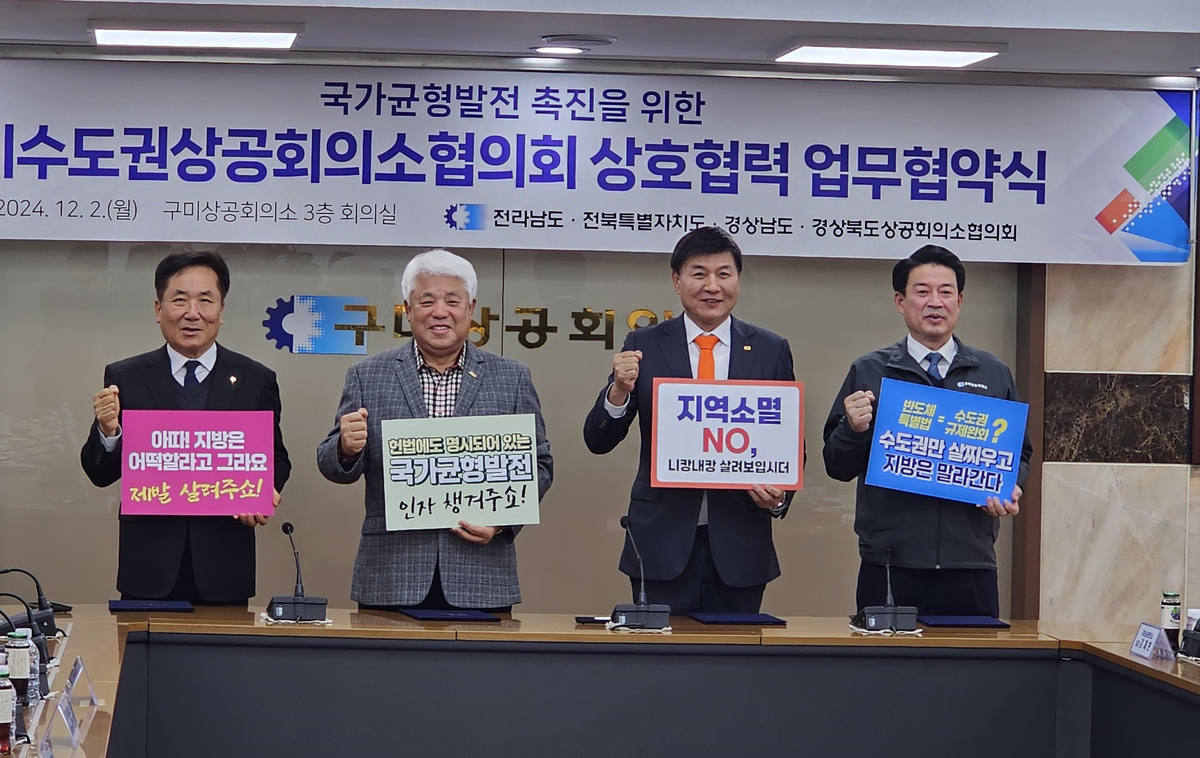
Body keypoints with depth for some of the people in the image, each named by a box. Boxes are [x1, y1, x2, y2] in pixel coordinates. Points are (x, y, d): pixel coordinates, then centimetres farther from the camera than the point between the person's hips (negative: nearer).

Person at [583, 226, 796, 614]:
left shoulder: (771, 351, 6)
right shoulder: (644, 346, 3)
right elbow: (598, 441, 1)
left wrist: (779, 495, -11)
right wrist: (620, 390, -19)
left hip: (739, 551, 1)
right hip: (663, 543, -1)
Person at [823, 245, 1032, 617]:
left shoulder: (994, 375, 14)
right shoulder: (868, 373, 8)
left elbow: (1019, 453, 16)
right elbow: (837, 466, 7)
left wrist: (1009, 489, -5)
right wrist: (853, 429, -13)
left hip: (971, 567, 1)